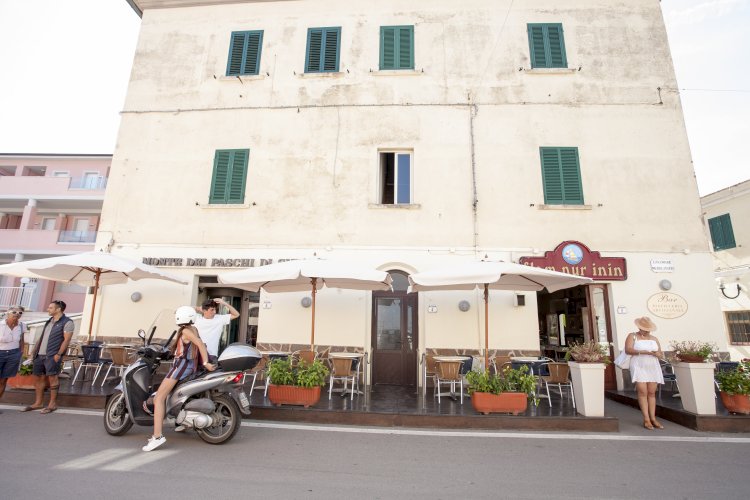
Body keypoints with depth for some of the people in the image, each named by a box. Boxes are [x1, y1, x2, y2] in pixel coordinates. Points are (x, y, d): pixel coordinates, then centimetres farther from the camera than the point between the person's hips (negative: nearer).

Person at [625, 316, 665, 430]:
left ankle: (653, 418, 5)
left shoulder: (654, 339, 18)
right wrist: (642, 352, -20)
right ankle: (646, 419, -7)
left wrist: (657, 354, -8)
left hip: (653, 367, 4)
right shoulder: (632, 336, 4)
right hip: (639, 367, -4)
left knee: (652, 393, 1)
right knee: (643, 392, -9)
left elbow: (661, 355, 15)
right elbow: (628, 350, -10)